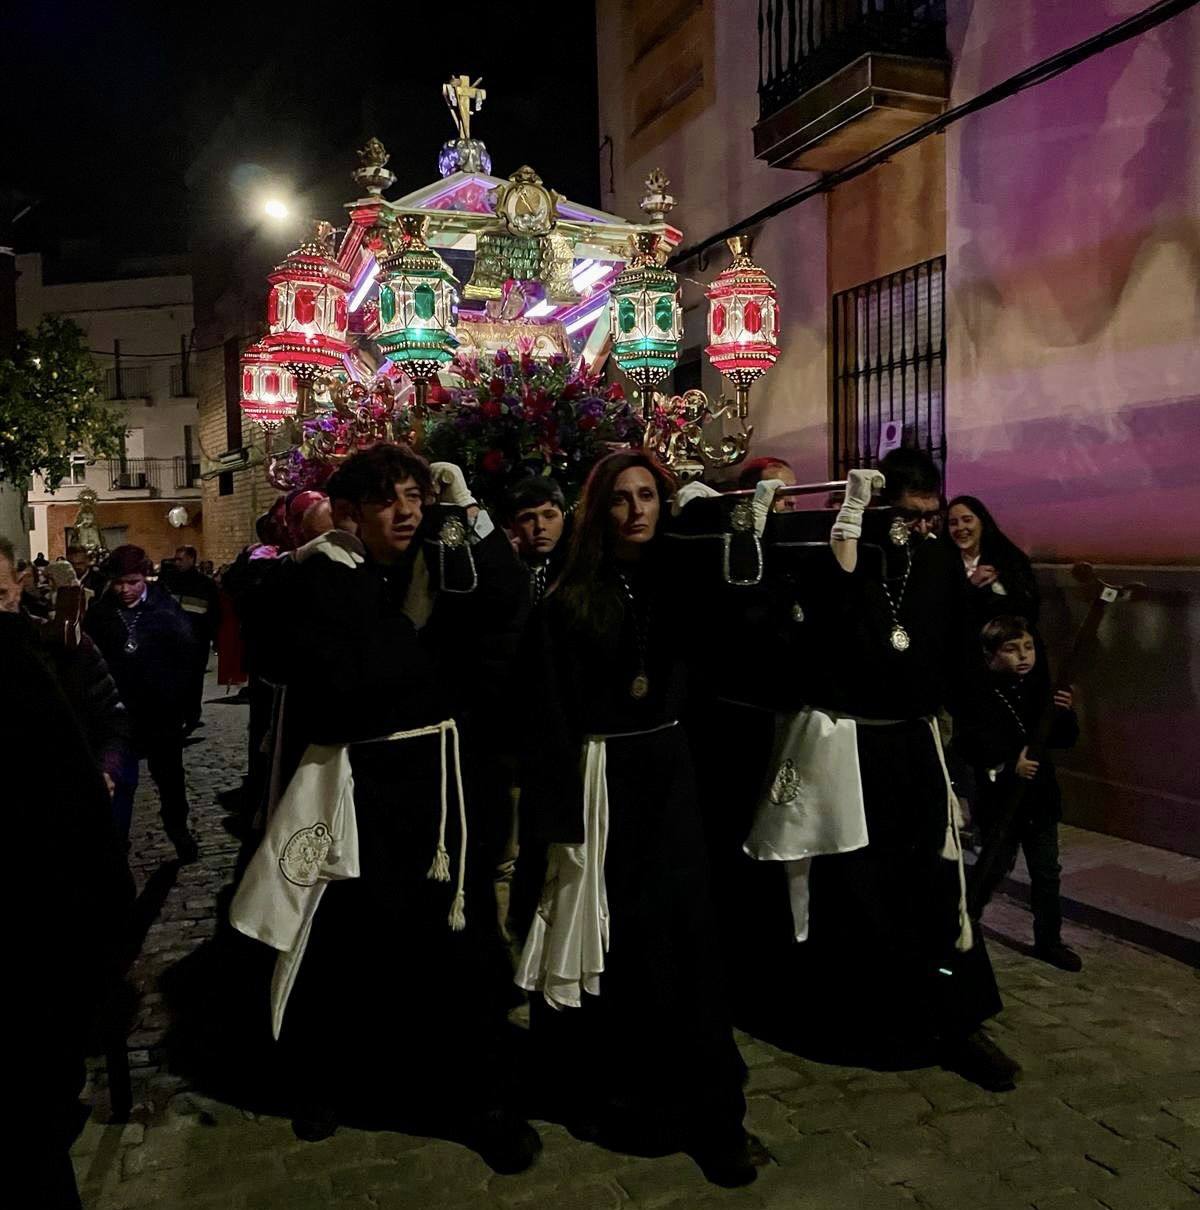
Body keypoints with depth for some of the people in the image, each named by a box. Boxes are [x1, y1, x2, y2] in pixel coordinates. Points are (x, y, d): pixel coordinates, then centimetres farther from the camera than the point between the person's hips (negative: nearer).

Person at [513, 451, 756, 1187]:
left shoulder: (677, 582, 5)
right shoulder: (568, 599, -6)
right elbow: (550, 716, -9)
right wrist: (566, 818, -13)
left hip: (668, 775, 3)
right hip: (598, 781, -3)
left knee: (684, 936, 4)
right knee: (609, 945, 9)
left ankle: (708, 1113, 16)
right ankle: (609, 1097, 29)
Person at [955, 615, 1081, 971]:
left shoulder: (1041, 687, 2)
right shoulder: (979, 695, -15)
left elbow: (1065, 740, 5)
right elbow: (968, 746, -18)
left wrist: (1064, 713, -14)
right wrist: (1009, 767, -27)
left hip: (1041, 796, 5)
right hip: (999, 798, -5)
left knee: (1047, 872, 12)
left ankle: (1049, 941, 27)